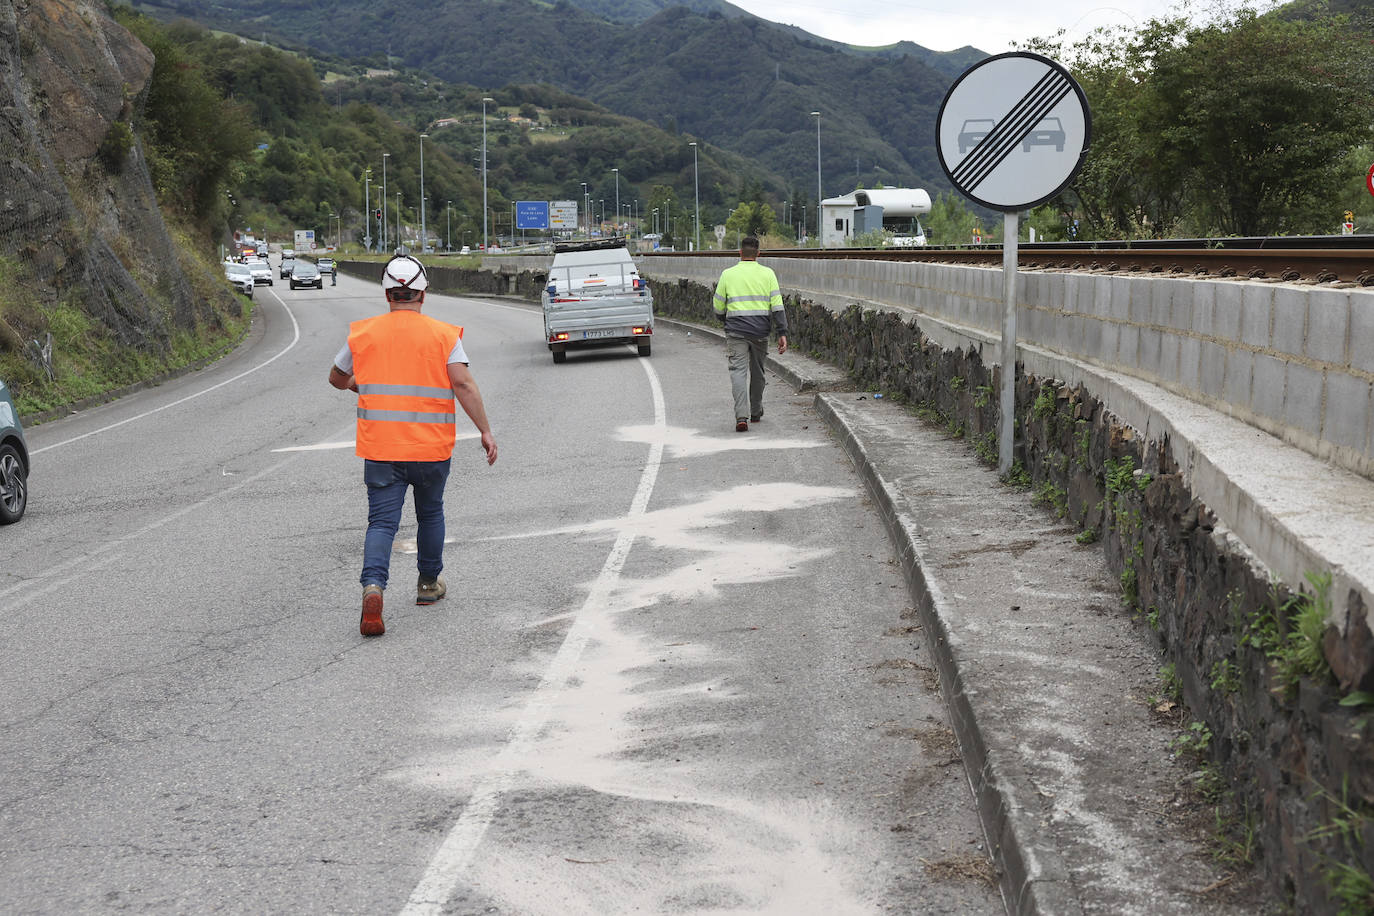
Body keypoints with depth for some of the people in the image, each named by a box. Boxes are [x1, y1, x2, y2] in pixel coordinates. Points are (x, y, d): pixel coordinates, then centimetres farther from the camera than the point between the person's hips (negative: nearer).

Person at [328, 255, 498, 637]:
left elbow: (337, 378, 16)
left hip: (379, 448, 0)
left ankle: (373, 586, -24)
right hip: (431, 447, 0)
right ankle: (429, 583, 35)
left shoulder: (363, 334, 2)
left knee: (382, 522, 0)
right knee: (430, 513, 21)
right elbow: (463, 382, -15)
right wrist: (485, 431, -13)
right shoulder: (443, 335, -3)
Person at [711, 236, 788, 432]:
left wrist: (725, 318, 27)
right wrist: (782, 333, -2)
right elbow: (777, 306, -3)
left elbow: (718, 307, 6)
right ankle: (756, 412, 31)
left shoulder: (728, 274, 0)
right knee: (757, 371, 18)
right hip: (760, 331, 2)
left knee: (739, 371, -6)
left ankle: (742, 417, -21)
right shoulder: (768, 274, 2)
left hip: (736, 331, -2)